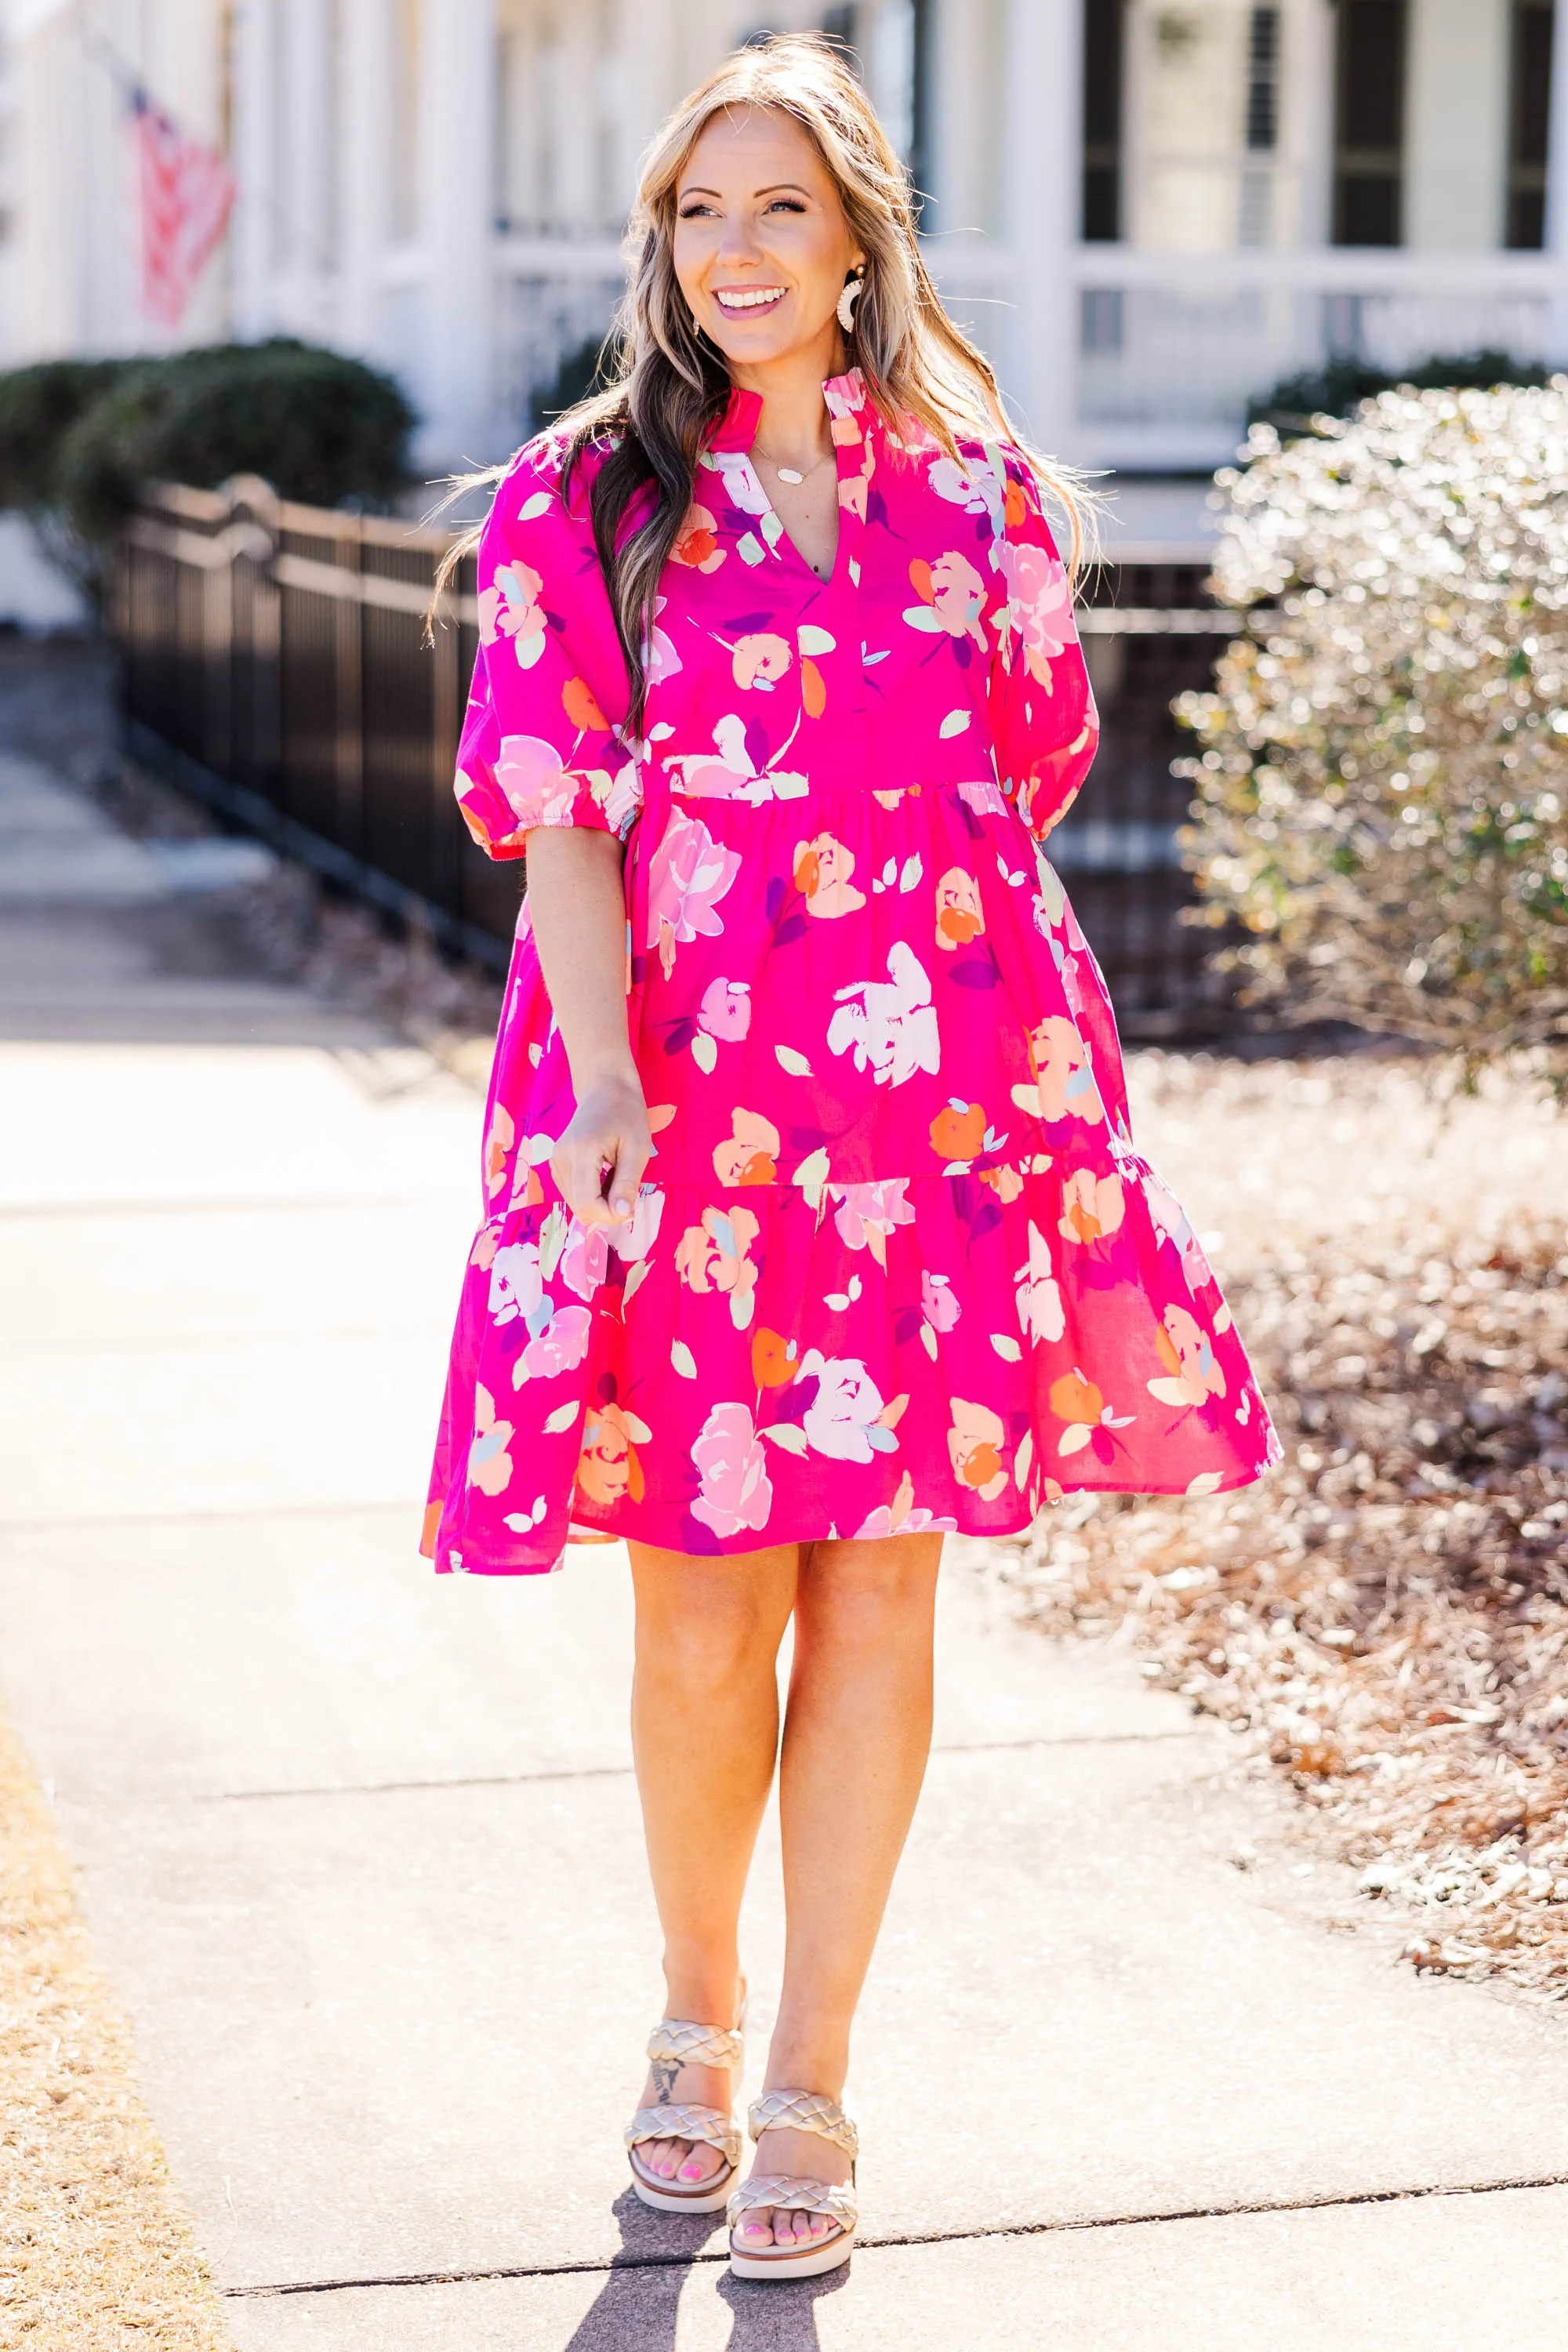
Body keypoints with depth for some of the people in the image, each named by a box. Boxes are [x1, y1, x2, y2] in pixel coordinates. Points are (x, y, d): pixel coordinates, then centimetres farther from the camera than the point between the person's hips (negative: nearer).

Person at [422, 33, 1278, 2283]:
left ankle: (807, 2083, 17)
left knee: (879, 1592, 3)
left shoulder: (980, 497, 8)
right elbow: (562, 820, -3)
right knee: (703, 1615, 2)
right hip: (681, 1108, -1)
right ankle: (696, 2013, 28)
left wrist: (976, 1017, 7)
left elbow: (1019, 794, 14)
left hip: (940, 1105, 2)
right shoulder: (584, 502, 3)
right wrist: (602, 1085, -15)